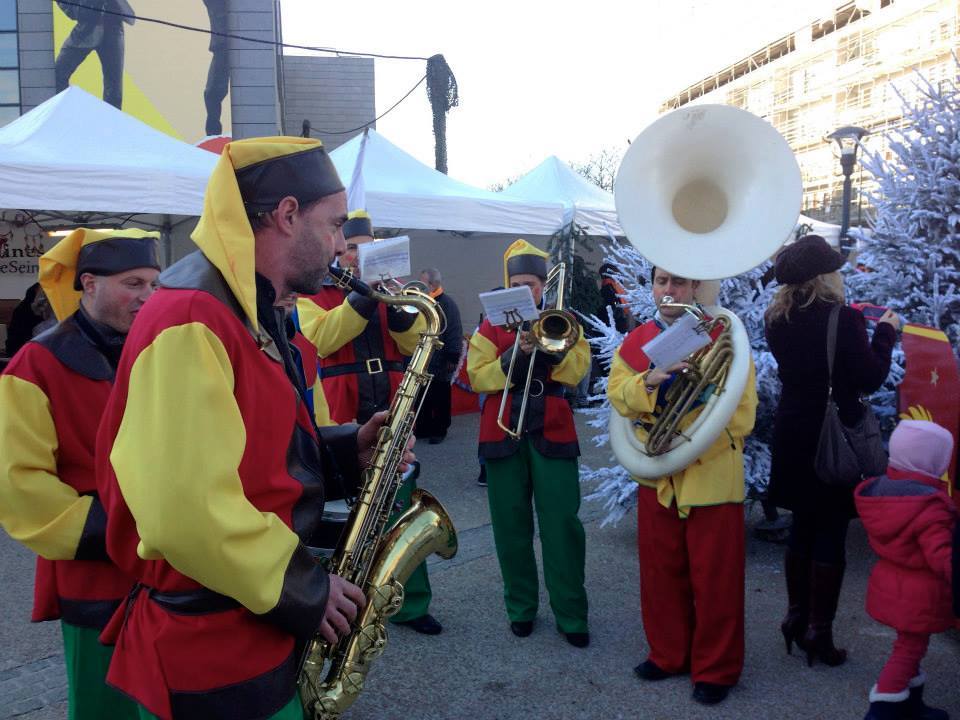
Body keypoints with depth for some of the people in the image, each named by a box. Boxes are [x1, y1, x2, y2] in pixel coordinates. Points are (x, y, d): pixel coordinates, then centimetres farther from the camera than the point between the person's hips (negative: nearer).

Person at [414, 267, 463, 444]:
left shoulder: (447, 304, -10)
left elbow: (454, 333, -14)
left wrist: (453, 357, -18)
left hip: (440, 363, -6)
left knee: (440, 399, 5)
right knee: (421, 398, 12)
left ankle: (439, 430, 15)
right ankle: (423, 428, 23)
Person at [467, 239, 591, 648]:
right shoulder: (491, 327, 7)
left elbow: (577, 372, -7)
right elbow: (478, 377, -5)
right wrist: (514, 355, -17)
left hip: (552, 433, -1)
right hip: (504, 434, 1)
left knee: (562, 525, -1)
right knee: (511, 525, 7)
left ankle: (571, 615, 9)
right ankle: (521, 607, 21)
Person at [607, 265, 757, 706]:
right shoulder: (636, 340, 7)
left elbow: (740, 409, -11)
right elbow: (617, 393, -4)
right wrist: (648, 380, -24)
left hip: (712, 475, -4)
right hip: (656, 475, 4)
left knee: (715, 578, 6)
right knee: (661, 572, 15)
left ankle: (715, 669, 22)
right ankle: (668, 654, 33)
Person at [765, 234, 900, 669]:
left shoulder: (778, 320, 0)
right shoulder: (842, 319, -17)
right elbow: (871, 378, -11)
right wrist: (886, 332, 4)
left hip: (793, 437, 6)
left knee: (802, 527, 18)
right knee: (830, 535, 5)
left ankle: (796, 618, 28)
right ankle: (819, 632, 12)